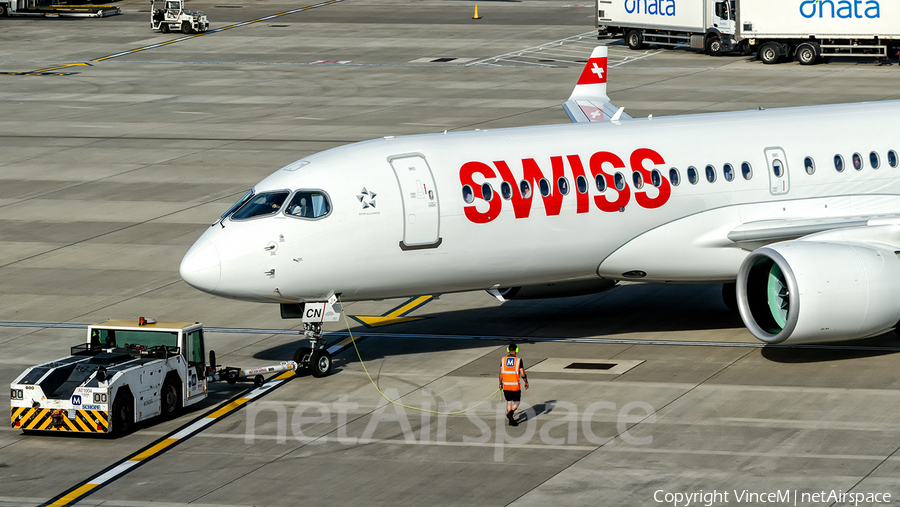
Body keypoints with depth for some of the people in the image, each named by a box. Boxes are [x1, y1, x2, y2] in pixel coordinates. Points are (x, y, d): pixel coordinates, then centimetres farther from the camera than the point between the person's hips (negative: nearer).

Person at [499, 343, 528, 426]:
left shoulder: (503, 359, -1)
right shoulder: (519, 360, -9)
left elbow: (501, 373, 0)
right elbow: (522, 374, -9)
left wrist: (500, 383, 12)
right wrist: (526, 382, 6)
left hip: (506, 385, 3)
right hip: (515, 386, -3)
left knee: (509, 401, 17)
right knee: (516, 402, 9)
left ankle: (511, 421, 14)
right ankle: (510, 413, -19)